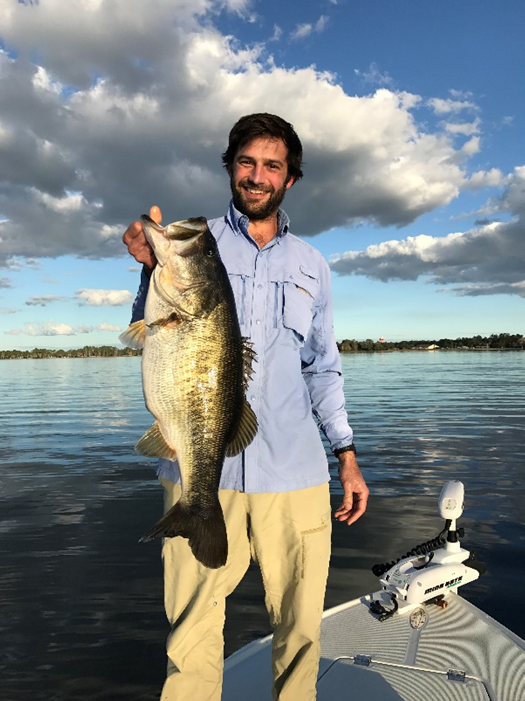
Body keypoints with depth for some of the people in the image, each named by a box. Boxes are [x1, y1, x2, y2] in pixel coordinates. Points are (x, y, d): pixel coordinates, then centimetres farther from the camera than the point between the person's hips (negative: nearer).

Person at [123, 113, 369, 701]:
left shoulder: (311, 266, 14)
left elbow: (322, 369, 16)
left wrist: (347, 455, 10)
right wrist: (153, 267, -21)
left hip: (294, 473, 3)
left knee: (301, 625, 11)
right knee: (193, 630, 5)